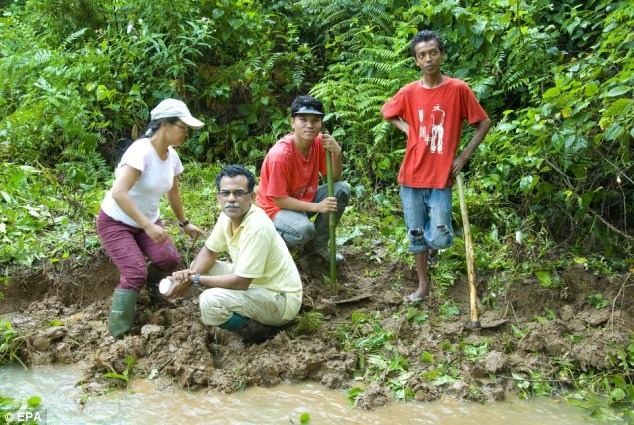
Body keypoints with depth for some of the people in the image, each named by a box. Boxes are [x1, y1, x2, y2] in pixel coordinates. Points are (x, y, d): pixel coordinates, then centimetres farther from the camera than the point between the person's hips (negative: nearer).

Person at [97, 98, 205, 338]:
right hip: (116, 222, -6)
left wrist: (184, 223, 20)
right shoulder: (141, 151, -29)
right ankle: (118, 335, -6)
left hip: (147, 221, 7)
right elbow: (118, 193, -38)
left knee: (170, 259, -15)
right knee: (136, 273, -22)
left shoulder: (171, 155, -4)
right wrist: (148, 226, -42)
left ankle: (154, 288, 20)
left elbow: (173, 192, 13)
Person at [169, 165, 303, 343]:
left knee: (210, 302, -28)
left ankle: (260, 330, -4)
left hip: (280, 298, -9)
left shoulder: (257, 227, -30)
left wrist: (195, 280, -19)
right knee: (200, 267, 8)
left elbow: (241, 282, -29)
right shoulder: (228, 214, -4)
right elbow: (209, 252, 9)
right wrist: (191, 273, -12)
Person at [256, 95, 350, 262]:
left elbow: (335, 178, -1)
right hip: (278, 207, -7)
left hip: (305, 198, 7)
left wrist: (337, 153, -21)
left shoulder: (319, 142, -10)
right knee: (304, 229, -36)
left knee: (342, 189, -11)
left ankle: (320, 244, 4)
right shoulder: (280, 154, -29)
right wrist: (316, 207, -30)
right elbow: (279, 199, -24)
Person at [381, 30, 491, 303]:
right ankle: (422, 284, 27)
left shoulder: (458, 89, -8)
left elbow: (484, 124, 1)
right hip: (412, 176, 2)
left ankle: (440, 226, 29)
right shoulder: (409, 92, -2)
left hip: (441, 178, -2)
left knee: (439, 240, -6)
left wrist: (463, 157, -3)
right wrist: (406, 129, 1)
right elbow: (386, 113, 18)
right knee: (416, 234, 10)